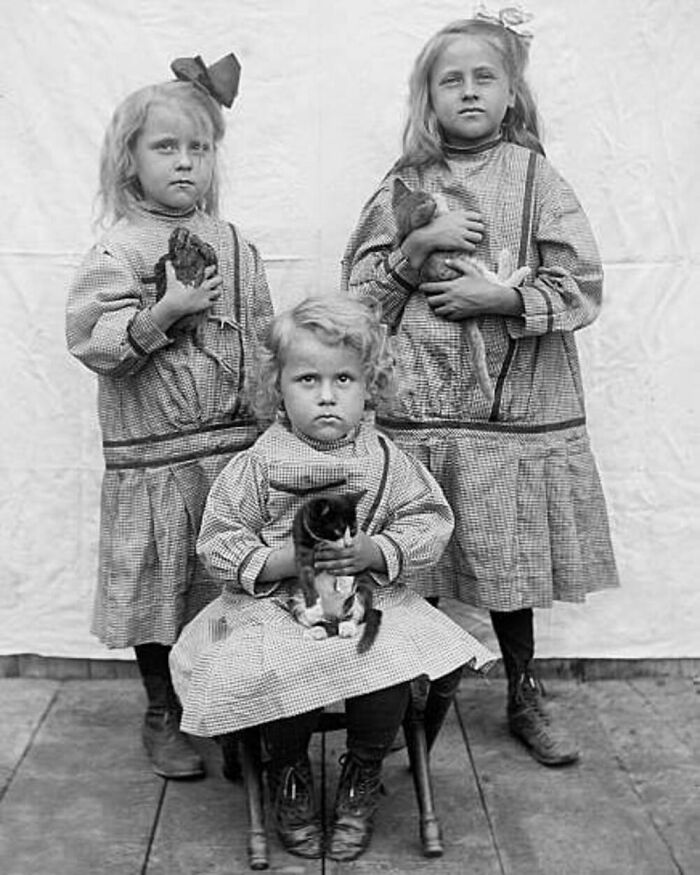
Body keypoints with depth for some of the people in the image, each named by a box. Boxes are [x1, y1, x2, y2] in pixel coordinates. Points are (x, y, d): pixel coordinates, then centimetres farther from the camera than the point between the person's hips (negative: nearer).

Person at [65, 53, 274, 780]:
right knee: (160, 585, 7)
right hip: (154, 454, -4)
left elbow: (262, 339, 15)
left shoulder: (234, 246, 10)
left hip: (238, 448, 4)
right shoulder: (118, 250, -6)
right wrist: (163, 315, -25)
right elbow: (91, 338, -14)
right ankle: (162, 716, 25)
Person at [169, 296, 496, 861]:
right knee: (286, 683, -27)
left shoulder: (387, 463, -1)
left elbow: (430, 523, 1)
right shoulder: (257, 467, -6)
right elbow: (217, 543, -4)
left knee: (389, 682, -23)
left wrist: (375, 551, -17)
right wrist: (282, 560, -19)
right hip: (275, 608, -1)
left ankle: (362, 779, 9)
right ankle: (289, 775, 8)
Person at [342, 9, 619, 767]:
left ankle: (525, 697, 28)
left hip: (515, 411, 0)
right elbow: (359, 293, 2)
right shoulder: (403, 187, 5)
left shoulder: (535, 178, 2)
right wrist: (417, 245, -12)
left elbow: (582, 286, -3)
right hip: (416, 412, 1)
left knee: (508, 560, 9)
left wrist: (502, 296, -14)